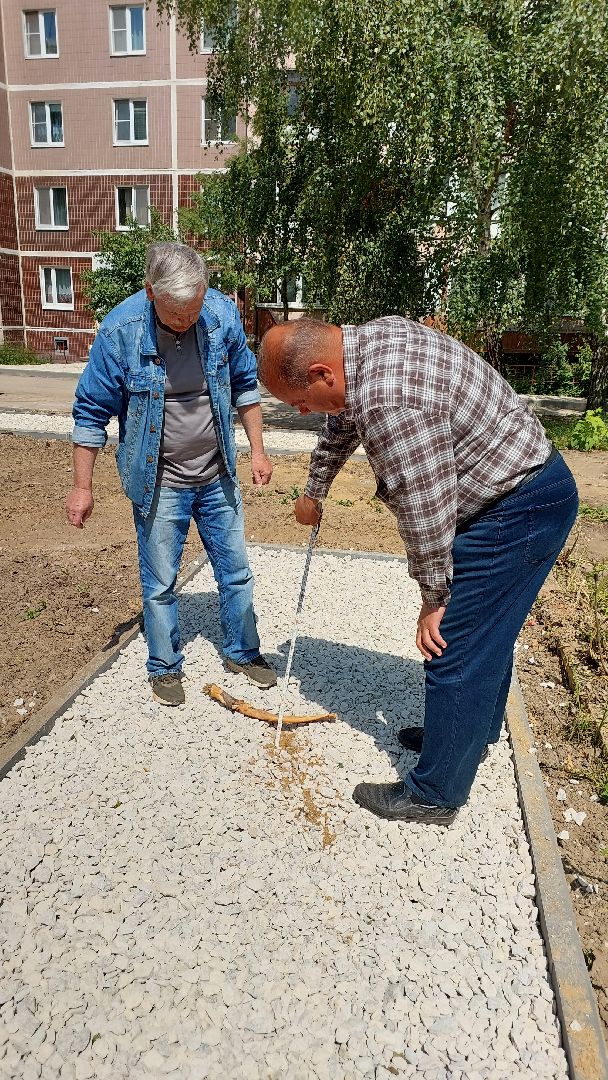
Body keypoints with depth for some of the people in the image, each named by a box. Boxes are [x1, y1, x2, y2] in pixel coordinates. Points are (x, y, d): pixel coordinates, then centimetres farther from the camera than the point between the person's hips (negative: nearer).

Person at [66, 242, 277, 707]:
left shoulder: (223, 314, -11)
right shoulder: (120, 330, -18)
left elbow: (245, 385, 5)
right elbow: (91, 412, -9)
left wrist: (257, 450, 5)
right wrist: (83, 486, -6)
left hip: (218, 477, 3)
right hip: (159, 484, -2)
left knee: (237, 573, 14)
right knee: (159, 586, 10)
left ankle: (242, 651, 35)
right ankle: (165, 667, 32)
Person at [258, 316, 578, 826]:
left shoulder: (390, 401, -31)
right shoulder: (372, 336, 3)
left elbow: (423, 510, -24)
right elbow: (342, 425, 20)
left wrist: (435, 600, -9)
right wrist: (314, 491, 34)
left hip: (518, 510, -10)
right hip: (525, 484, 10)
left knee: (454, 646, -3)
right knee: (486, 628, 22)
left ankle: (435, 795, 14)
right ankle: (474, 732, 42)